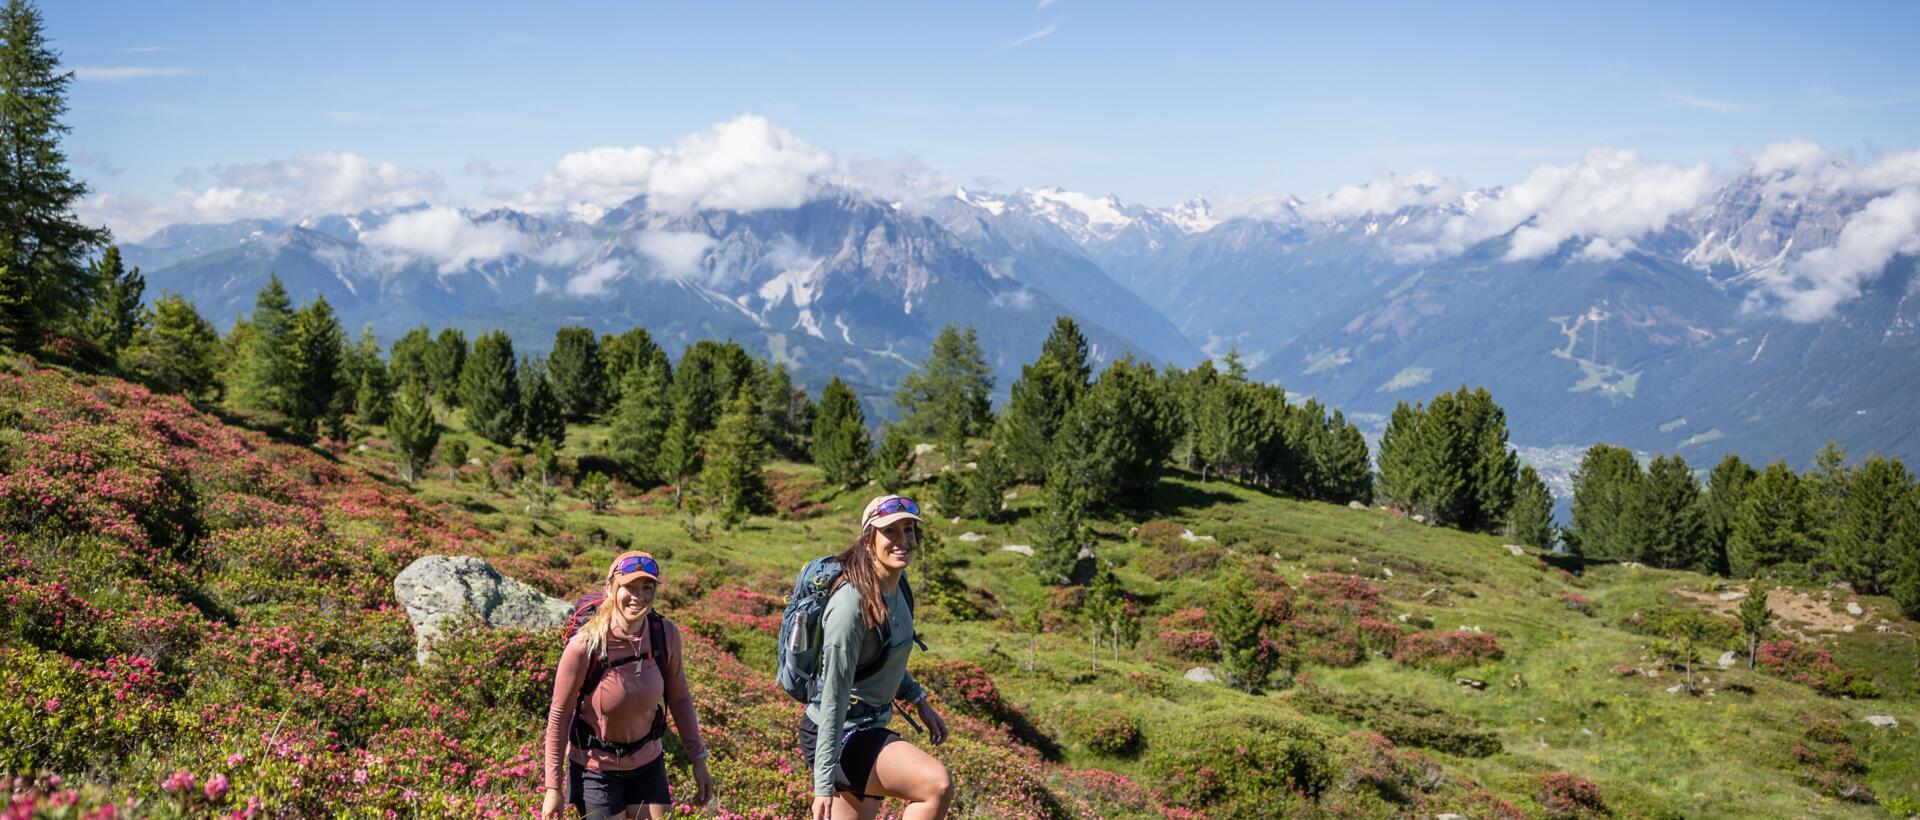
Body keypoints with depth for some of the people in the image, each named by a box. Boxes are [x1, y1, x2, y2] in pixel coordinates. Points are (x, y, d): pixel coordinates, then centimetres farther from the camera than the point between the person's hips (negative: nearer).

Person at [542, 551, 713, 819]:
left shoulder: (666, 634, -13)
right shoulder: (585, 646, -24)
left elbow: (679, 699, 2)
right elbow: (559, 715, -14)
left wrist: (698, 759, 4)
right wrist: (553, 788, -11)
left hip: (648, 764, 4)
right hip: (596, 769, -3)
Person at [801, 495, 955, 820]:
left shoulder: (897, 586, 3)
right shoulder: (851, 603, -24)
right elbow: (834, 696, -24)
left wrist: (919, 701, 17)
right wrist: (824, 784, -24)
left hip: (869, 730, 9)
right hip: (839, 735, -9)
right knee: (937, 784, -26)